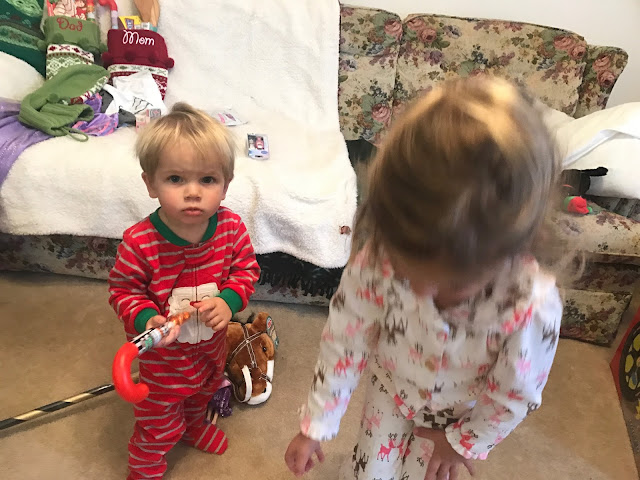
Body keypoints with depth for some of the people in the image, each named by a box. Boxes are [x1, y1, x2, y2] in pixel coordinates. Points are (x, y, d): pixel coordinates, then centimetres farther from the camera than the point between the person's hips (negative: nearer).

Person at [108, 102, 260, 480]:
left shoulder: (231, 228, -22)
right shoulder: (139, 243, -31)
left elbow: (247, 270, -7)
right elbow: (123, 290, -16)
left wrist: (229, 300, -24)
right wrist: (143, 318, -33)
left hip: (213, 343, 5)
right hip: (164, 354, -4)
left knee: (203, 392, 35)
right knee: (159, 421, 18)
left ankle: (195, 425, 69)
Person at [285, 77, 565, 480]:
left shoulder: (534, 307, -41)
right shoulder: (376, 261, -38)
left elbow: (516, 396, -21)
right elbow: (344, 342, -21)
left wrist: (465, 441, -5)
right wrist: (315, 425, -10)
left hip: (460, 414, 0)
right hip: (390, 390, 1)